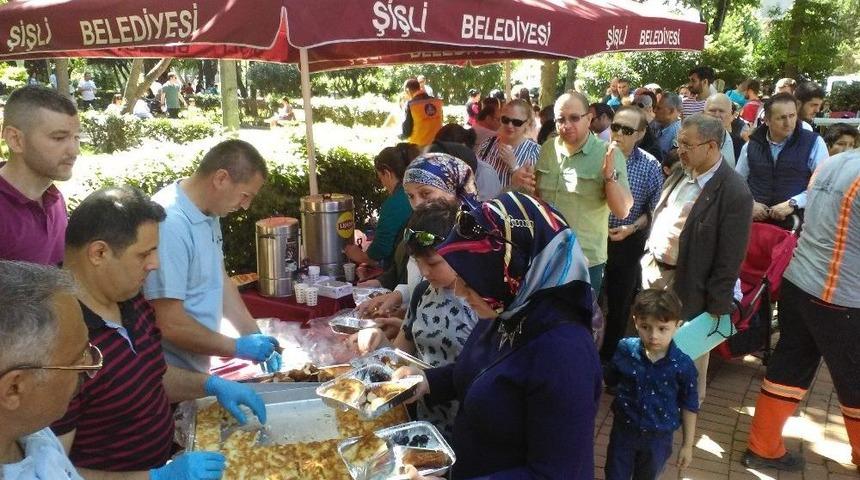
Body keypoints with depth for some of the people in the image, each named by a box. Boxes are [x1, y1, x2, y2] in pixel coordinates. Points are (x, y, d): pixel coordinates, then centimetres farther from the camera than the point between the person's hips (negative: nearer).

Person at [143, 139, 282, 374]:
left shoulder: (208, 213, 2)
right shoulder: (170, 223, -27)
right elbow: (169, 324, -26)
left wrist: (254, 335, 5)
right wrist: (238, 347, -17)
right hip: (170, 377, -8)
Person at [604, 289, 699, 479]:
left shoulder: (682, 365, -19)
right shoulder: (625, 349, -16)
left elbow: (689, 406, -5)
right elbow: (611, 381, 5)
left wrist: (687, 445, 1)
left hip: (658, 438, 0)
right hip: (623, 431, 1)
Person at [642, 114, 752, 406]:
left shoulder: (734, 193, -20)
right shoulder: (679, 173, 3)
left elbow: (730, 258, -18)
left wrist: (716, 306, -15)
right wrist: (648, 257, 13)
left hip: (687, 283, -7)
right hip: (654, 270, 7)